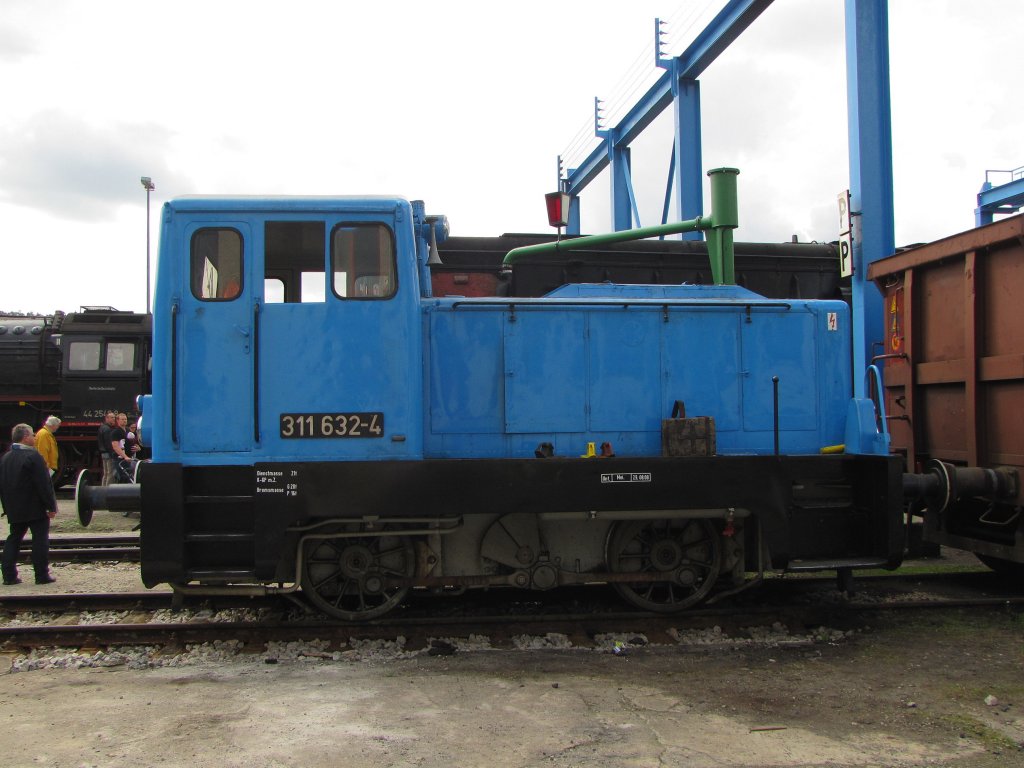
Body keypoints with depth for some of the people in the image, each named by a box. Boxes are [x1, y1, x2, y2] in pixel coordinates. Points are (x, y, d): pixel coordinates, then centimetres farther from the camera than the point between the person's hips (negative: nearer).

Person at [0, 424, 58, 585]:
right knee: (40, 539, 1)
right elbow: (44, 484, -17)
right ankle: (42, 575, 1)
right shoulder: (33, 456, -16)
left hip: (15, 510, 7)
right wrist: (51, 506, -12)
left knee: (14, 539, 13)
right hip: (35, 508, -7)